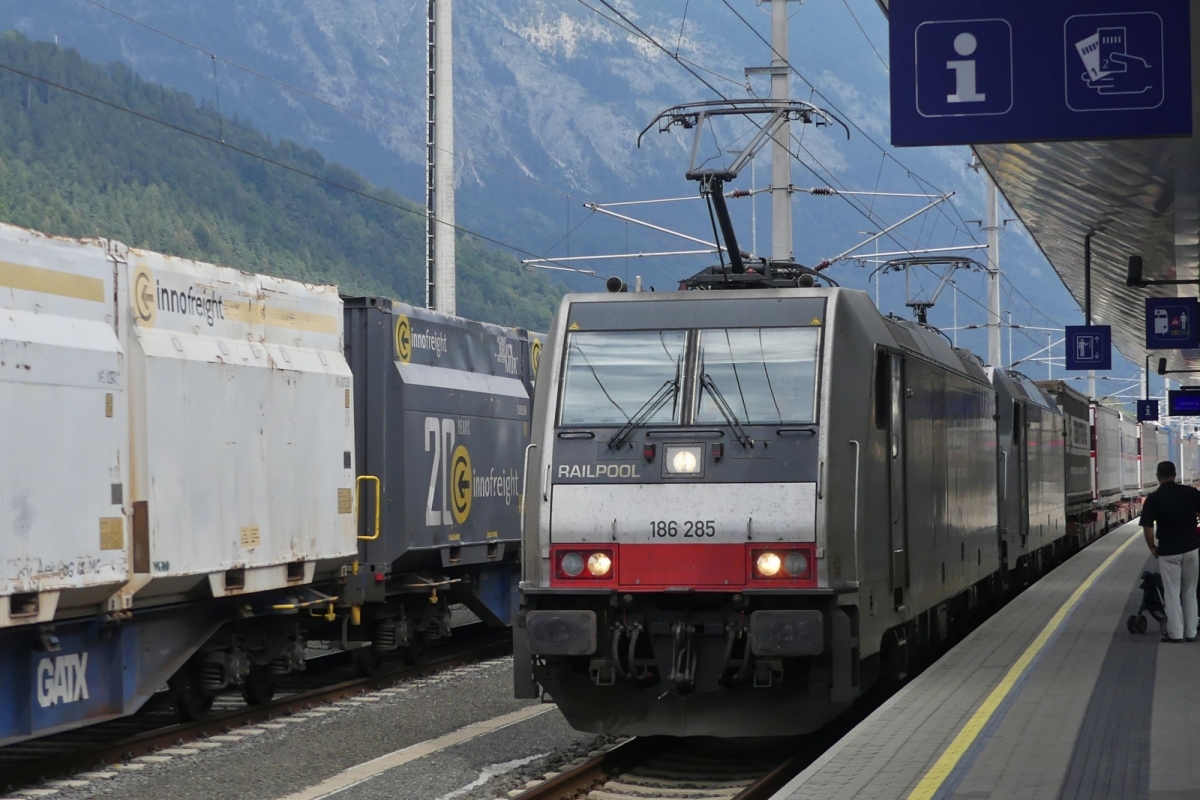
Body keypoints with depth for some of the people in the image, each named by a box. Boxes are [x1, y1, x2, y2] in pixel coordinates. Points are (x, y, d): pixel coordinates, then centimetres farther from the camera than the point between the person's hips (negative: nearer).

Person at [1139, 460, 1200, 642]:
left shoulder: (1153, 498, -6)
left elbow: (1148, 527, -9)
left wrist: (1152, 547, 5)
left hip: (1168, 551, -2)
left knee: (1172, 593, 5)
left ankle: (1176, 633, 6)